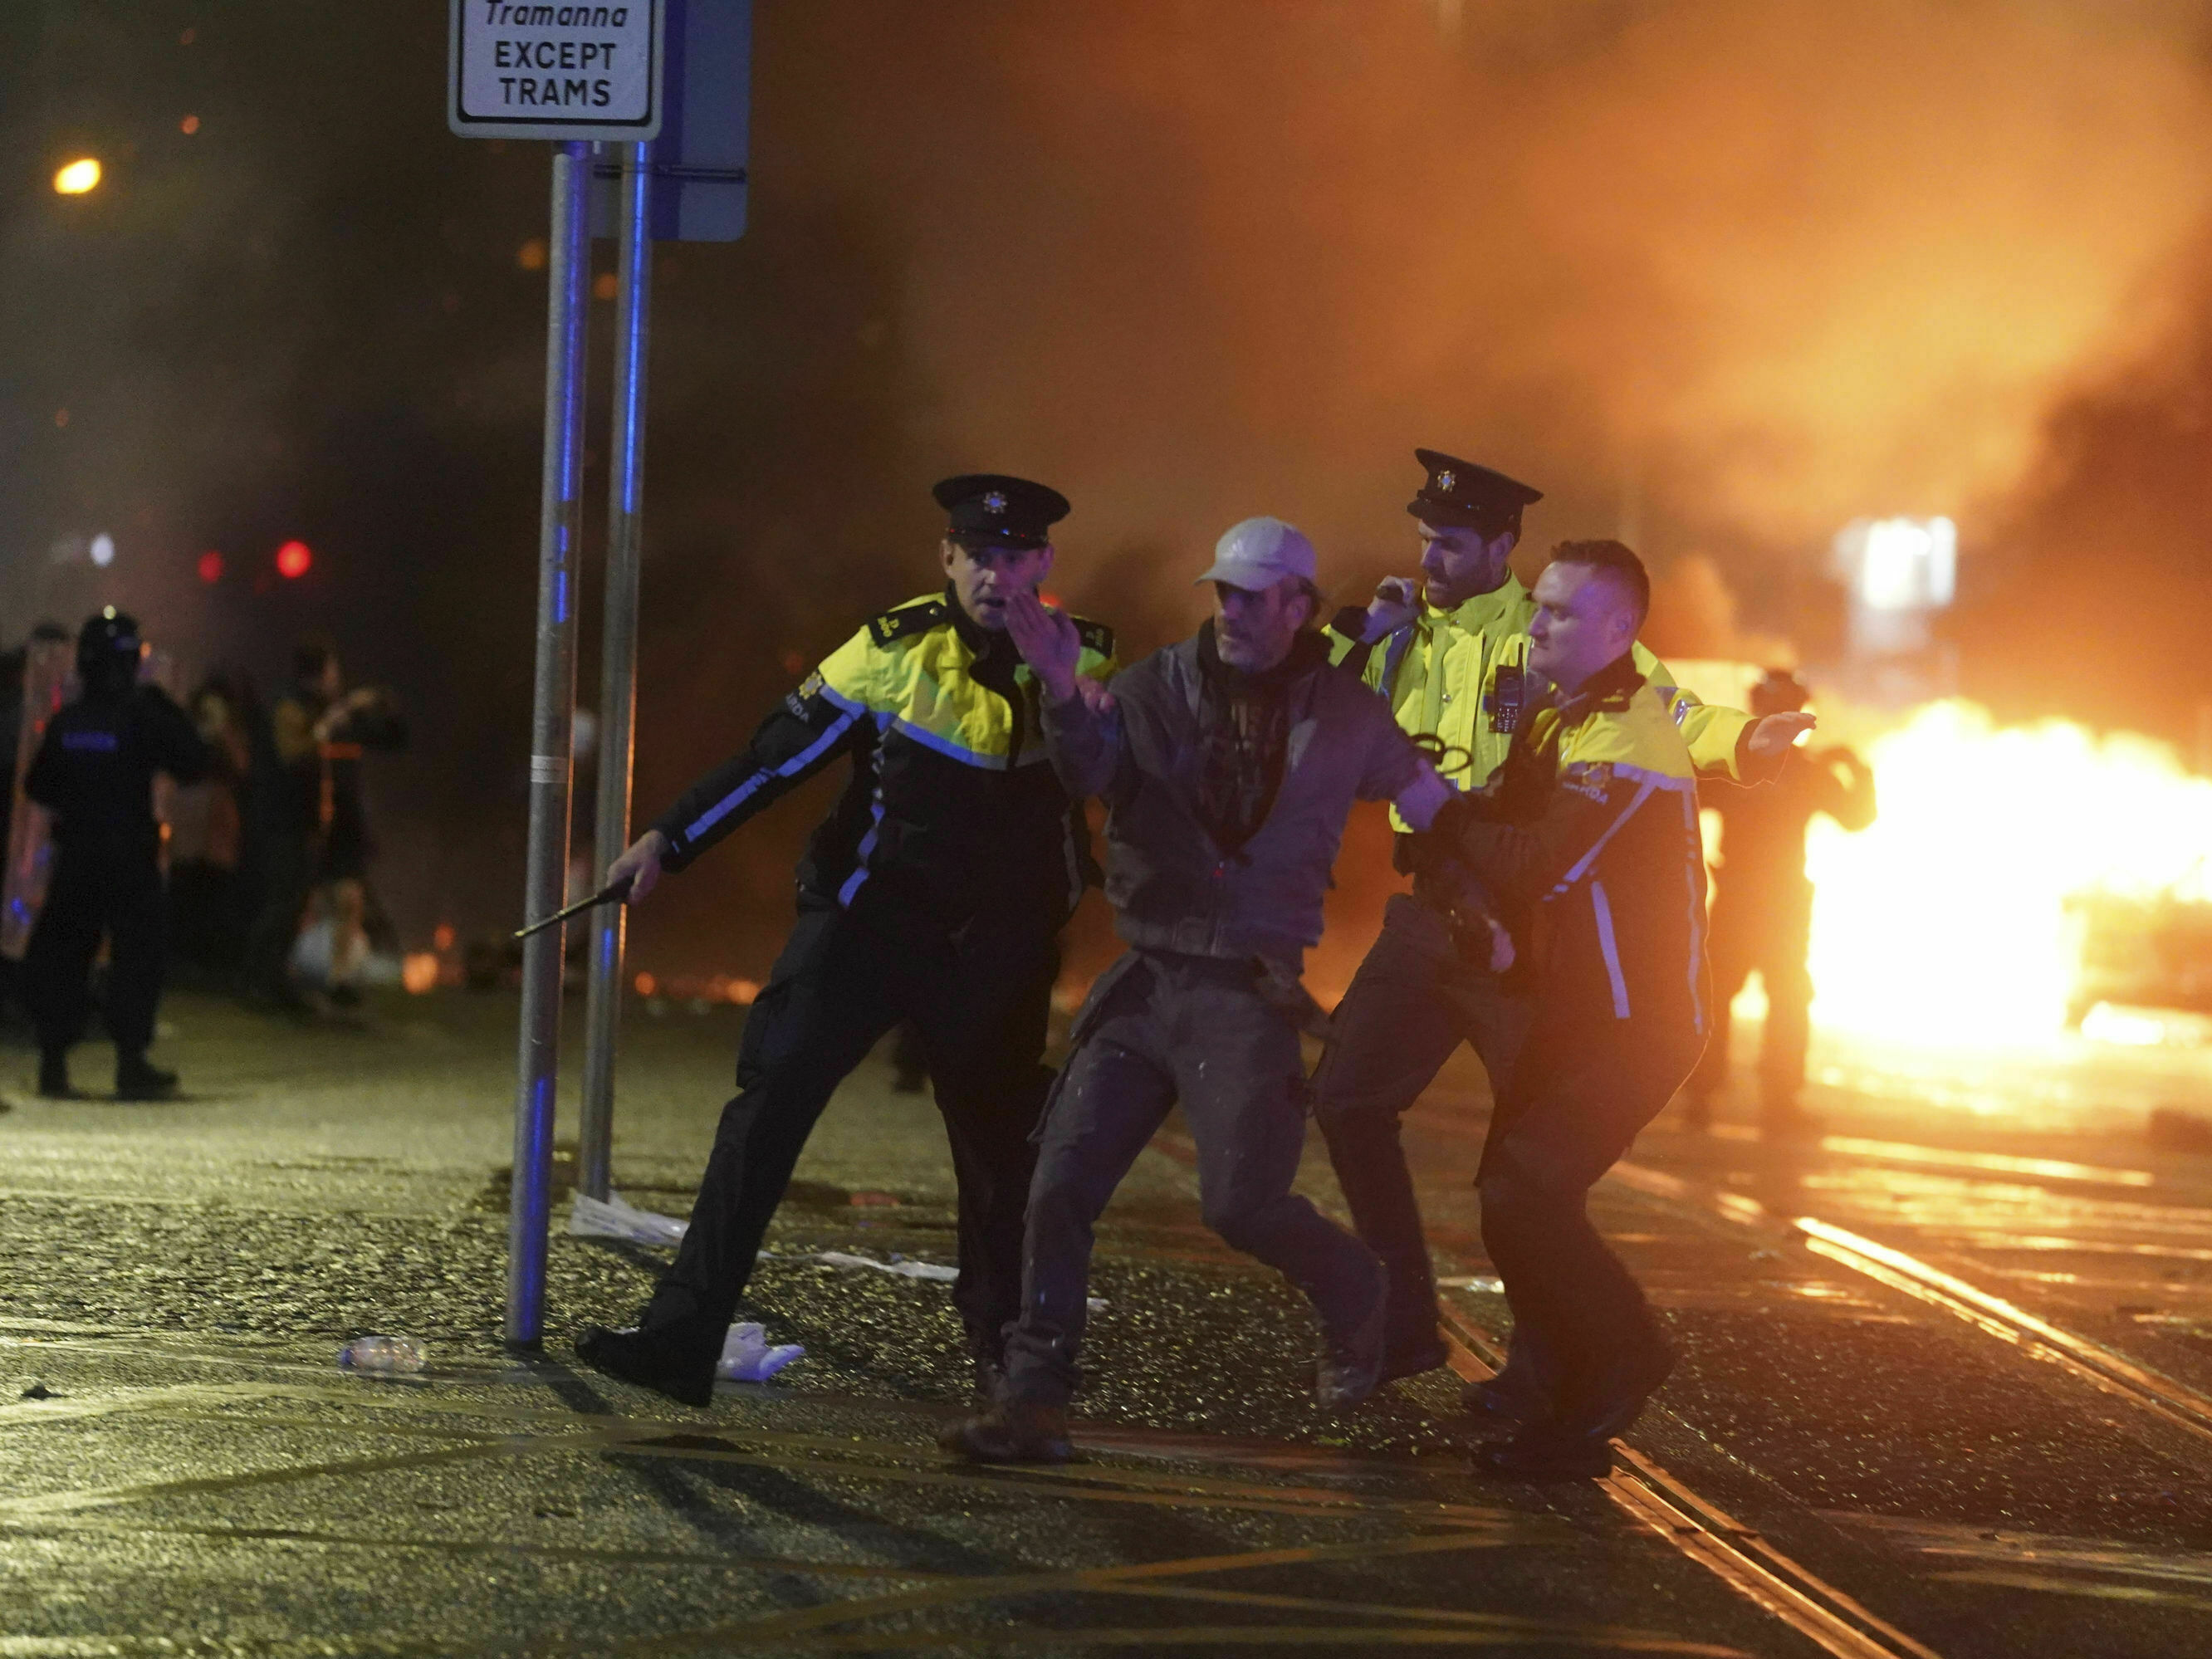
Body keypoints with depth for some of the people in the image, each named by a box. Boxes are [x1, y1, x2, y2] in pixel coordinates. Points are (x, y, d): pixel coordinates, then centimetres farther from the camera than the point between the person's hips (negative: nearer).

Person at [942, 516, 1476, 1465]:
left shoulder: (1345, 716, 4)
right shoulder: (1162, 685, 3)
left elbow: (1432, 806, 16)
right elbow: (1093, 769, -13)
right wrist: (1065, 692, -33)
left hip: (1250, 994, -2)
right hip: (1144, 983, 2)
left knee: (1240, 1202, -11)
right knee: (1061, 1185, -6)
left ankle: (1354, 1293, 21)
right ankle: (1033, 1403, 1)